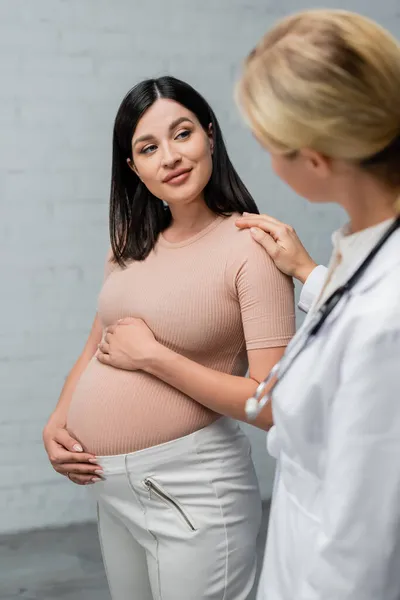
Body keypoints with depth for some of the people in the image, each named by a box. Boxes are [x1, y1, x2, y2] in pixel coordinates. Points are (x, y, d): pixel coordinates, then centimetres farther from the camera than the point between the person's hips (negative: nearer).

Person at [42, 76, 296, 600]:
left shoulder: (250, 248, -16)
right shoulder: (132, 243, 5)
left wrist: (152, 355, -18)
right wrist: (57, 421, -1)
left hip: (190, 486, -6)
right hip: (110, 484, 7)